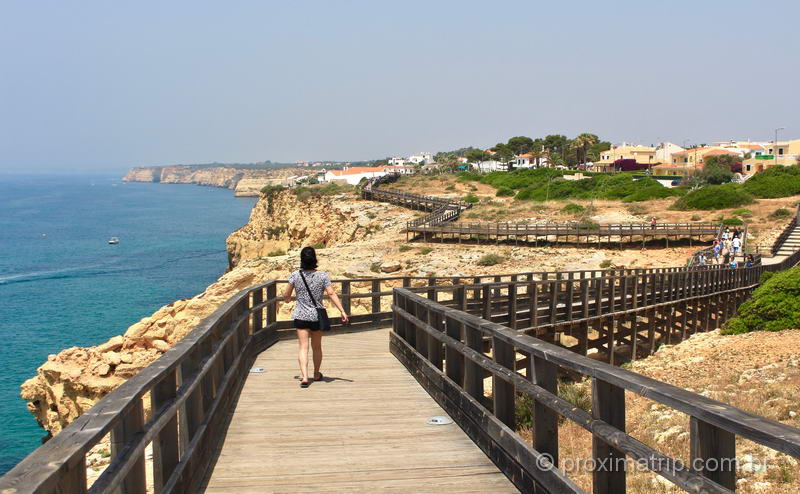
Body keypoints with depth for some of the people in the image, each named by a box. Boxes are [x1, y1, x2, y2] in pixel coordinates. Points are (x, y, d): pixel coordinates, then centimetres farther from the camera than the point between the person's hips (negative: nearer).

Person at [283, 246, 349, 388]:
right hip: (317, 316, 1)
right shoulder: (322, 275, -7)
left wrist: (289, 299, 25)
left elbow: (286, 295, 1)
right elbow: (332, 294, -13)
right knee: (317, 347, 17)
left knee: (303, 347, -2)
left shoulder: (295, 275, -6)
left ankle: (304, 377, -18)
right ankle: (317, 374, 34)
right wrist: (342, 311, -13)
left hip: (301, 316, -1)